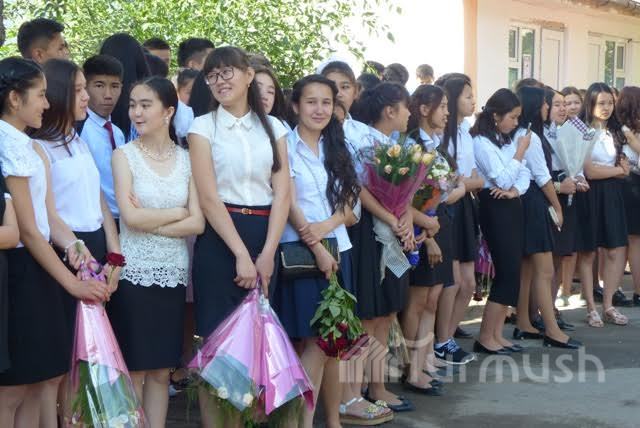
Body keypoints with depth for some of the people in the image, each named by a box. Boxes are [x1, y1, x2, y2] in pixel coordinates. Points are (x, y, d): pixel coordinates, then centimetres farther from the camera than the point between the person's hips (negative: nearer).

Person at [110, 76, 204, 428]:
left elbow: (198, 223, -3)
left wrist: (151, 223, -11)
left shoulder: (186, 159, 6)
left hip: (173, 273, 3)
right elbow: (131, 217, -13)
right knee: (133, 368, 1)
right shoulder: (124, 155, -2)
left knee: (162, 369, 9)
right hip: (134, 273, -3)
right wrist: (178, 212, -4)